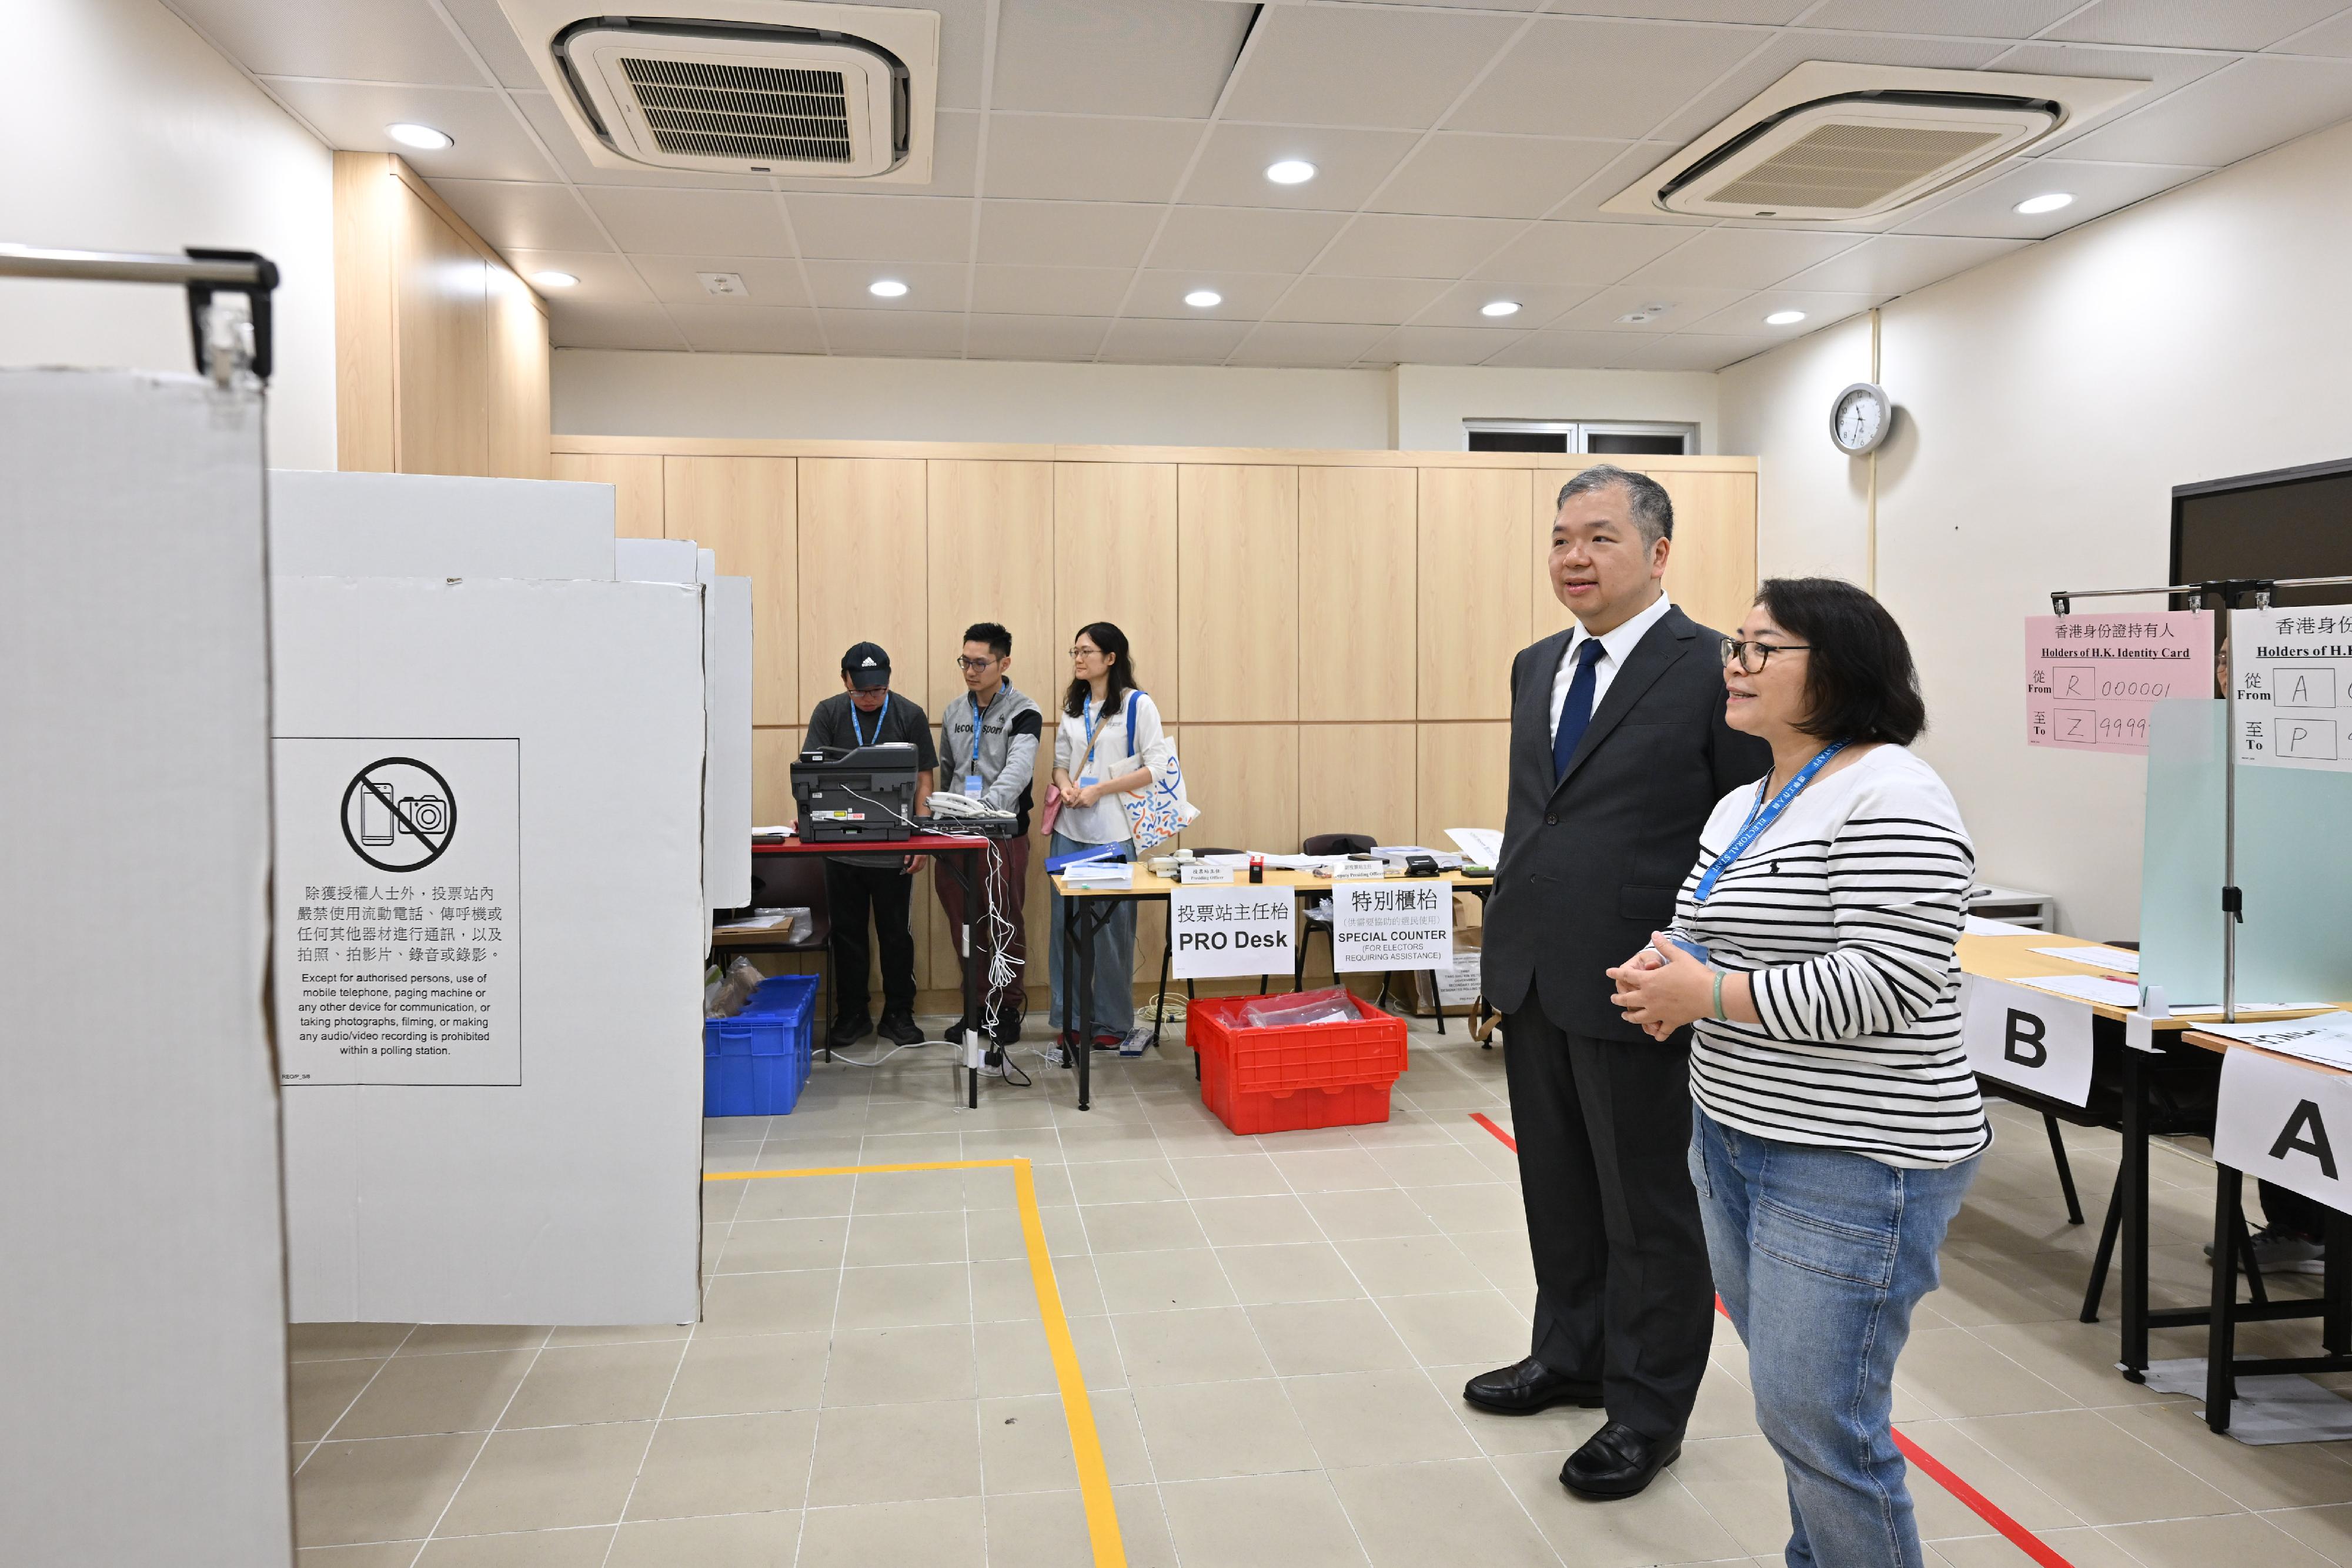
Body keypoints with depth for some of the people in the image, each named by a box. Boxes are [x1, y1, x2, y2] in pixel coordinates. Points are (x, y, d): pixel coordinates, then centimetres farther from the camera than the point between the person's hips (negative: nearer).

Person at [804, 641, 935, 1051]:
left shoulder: (910, 715, -3)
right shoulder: (828, 713, 1)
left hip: (892, 848, -2)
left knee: (895, 935, 8)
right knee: (847, 935, 10)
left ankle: (898, 1014, 20)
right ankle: (852, 1014, 23)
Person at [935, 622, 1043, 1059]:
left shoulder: (1024, 714, -7)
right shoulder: (954, 713, 12)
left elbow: (1018, 770, -22)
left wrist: (986, 806, -37)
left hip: (1004, 834, -5)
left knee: (1004, 928, 3)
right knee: (965, 927, 10)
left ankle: (1007, 1011, 16)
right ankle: (979, 1007, 23)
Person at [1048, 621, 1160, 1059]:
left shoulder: (1138, 705, -3)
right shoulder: (1073, 706, 16)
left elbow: (1155, 768, -8)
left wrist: (1099, 790, -14)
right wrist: (1066, 786, -4)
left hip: (1115, 832, -5)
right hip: (1069, 830, 5)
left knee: (1114, 928, -1)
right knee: (1066, 924, 5)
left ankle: (1113, 1025, 11)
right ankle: (1068, 1021, 15)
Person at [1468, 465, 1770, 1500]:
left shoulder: (1715, 671, -11)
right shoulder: (1536, 667, 11)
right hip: (1531, 978, 7)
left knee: (1649, 1208, 8)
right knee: (1558, 1191, 21)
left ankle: (1648, 1412, 25)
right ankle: (1571, 1355, 40)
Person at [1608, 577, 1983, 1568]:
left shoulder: (1891, 799, -17)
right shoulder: (1742, 806, 11)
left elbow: (1888, 982, -24)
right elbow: (1694, 933, 15)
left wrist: (1712, 994, -21)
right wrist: (1663, 971, -8)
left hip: (1853, 1167, -9)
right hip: (1733, 1138, 9)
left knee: (1815, 1418, -1)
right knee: (1789, 1392, 20)